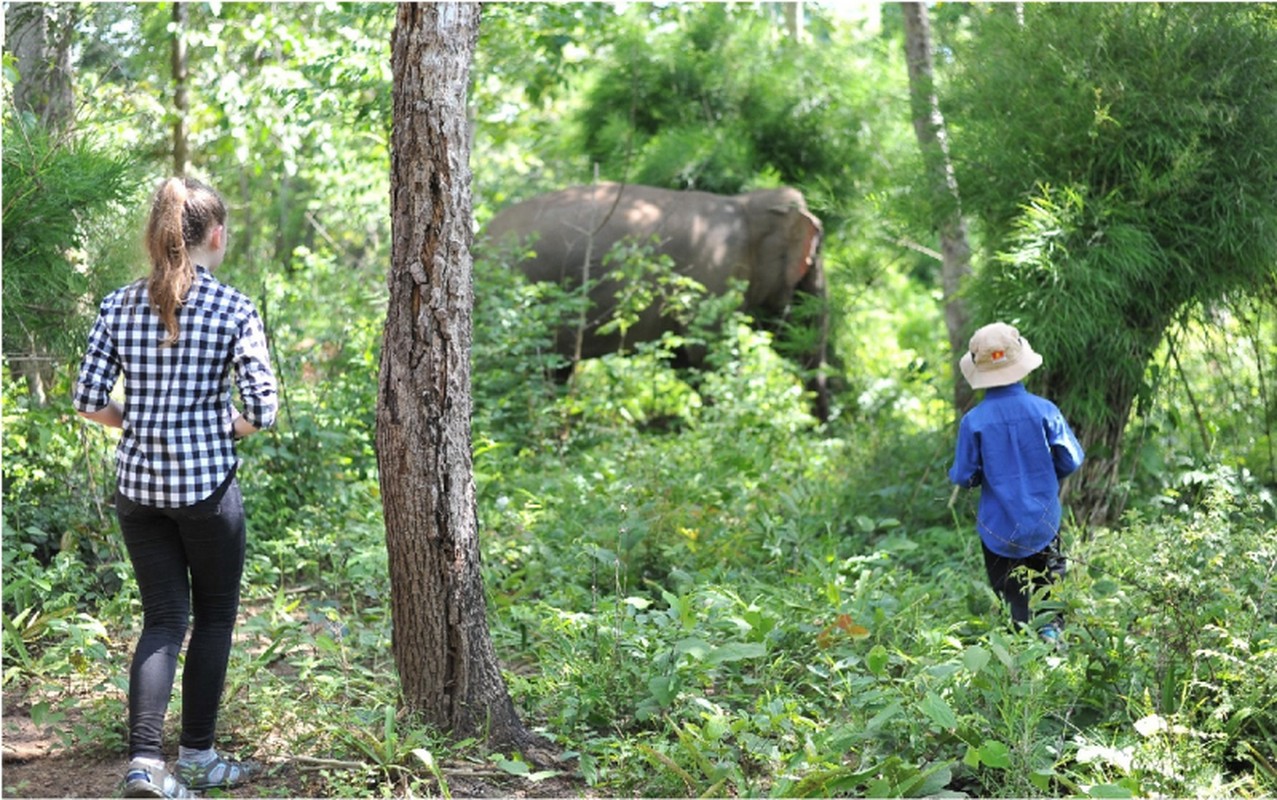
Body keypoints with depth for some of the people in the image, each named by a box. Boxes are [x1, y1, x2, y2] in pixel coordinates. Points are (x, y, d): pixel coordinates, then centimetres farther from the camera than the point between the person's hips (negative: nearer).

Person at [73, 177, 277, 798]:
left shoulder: (119, 306, 2)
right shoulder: (233, 309, -9)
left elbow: (89, 401, 0)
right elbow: (262, 410, -12)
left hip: (137, 483, 4)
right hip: (206, 483, -4)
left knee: (163, 618, 10)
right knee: (214, 616, 13)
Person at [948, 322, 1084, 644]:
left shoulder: (973, 421, -15)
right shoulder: (1043, 410, -11)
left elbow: (964, 477, -9)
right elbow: (1071, 460, -5)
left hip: (1000, 529, -1)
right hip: (1043, 521, 2)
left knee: (1012, 597, 12)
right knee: (1048, 588, 20)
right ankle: (1052, 629, 0)